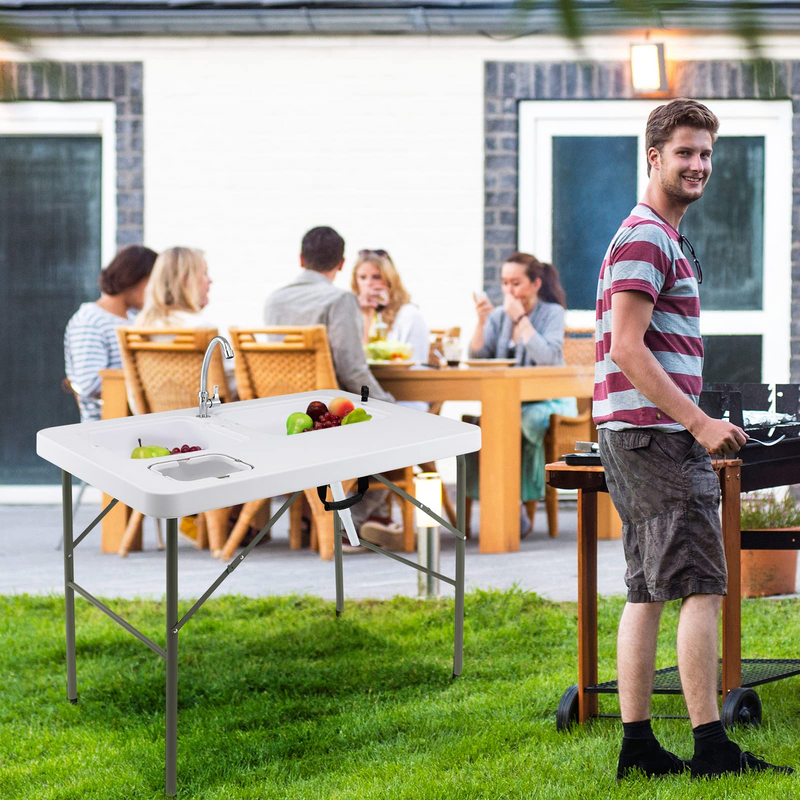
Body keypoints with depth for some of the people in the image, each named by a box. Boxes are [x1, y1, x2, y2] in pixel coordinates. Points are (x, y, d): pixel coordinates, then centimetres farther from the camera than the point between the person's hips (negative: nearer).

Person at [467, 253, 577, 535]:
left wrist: (521, 319, -15)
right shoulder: (499, 316, 11)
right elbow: (477, 356, 1)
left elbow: (548, 357, -19)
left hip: (548, 401, -4)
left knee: (526, 420, -37)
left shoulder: (552, 312, -2)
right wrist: (481, 321, -11)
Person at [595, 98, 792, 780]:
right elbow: (627, 350, -19)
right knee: (703, 588, -9)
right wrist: (700, 423, -21)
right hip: (657, 435, -10)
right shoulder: (646, 238, -11)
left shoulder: (660, 238, 22)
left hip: (635, 436, 10)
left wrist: (693, 424, 21)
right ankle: (710, 745, -8)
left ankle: (637, 747, 10)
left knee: (647, 592, 8)